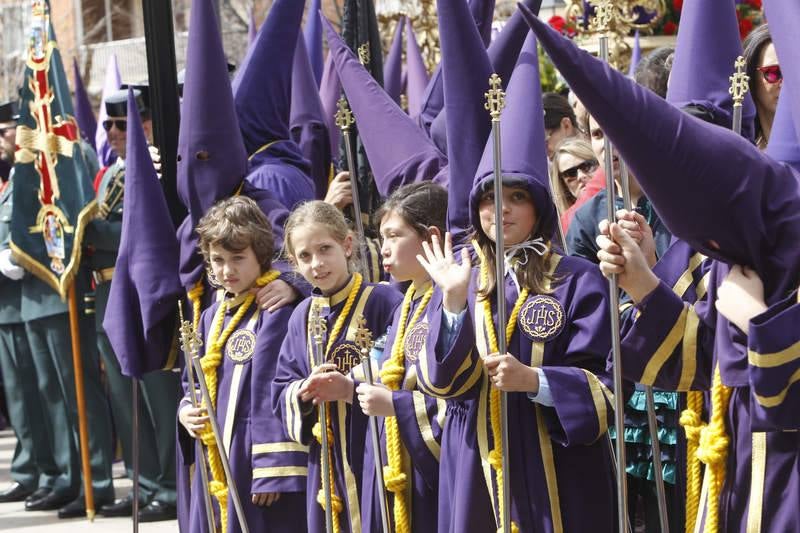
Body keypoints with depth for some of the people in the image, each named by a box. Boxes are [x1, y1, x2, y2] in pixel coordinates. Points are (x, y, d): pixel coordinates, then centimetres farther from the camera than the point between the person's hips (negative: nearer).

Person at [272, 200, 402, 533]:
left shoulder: (383, 303, -7)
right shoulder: (302, 317, 12)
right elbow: (281, 395, 13)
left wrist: (351, 389, -21)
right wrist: (304, 391, -8)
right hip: (326, 464, 6)